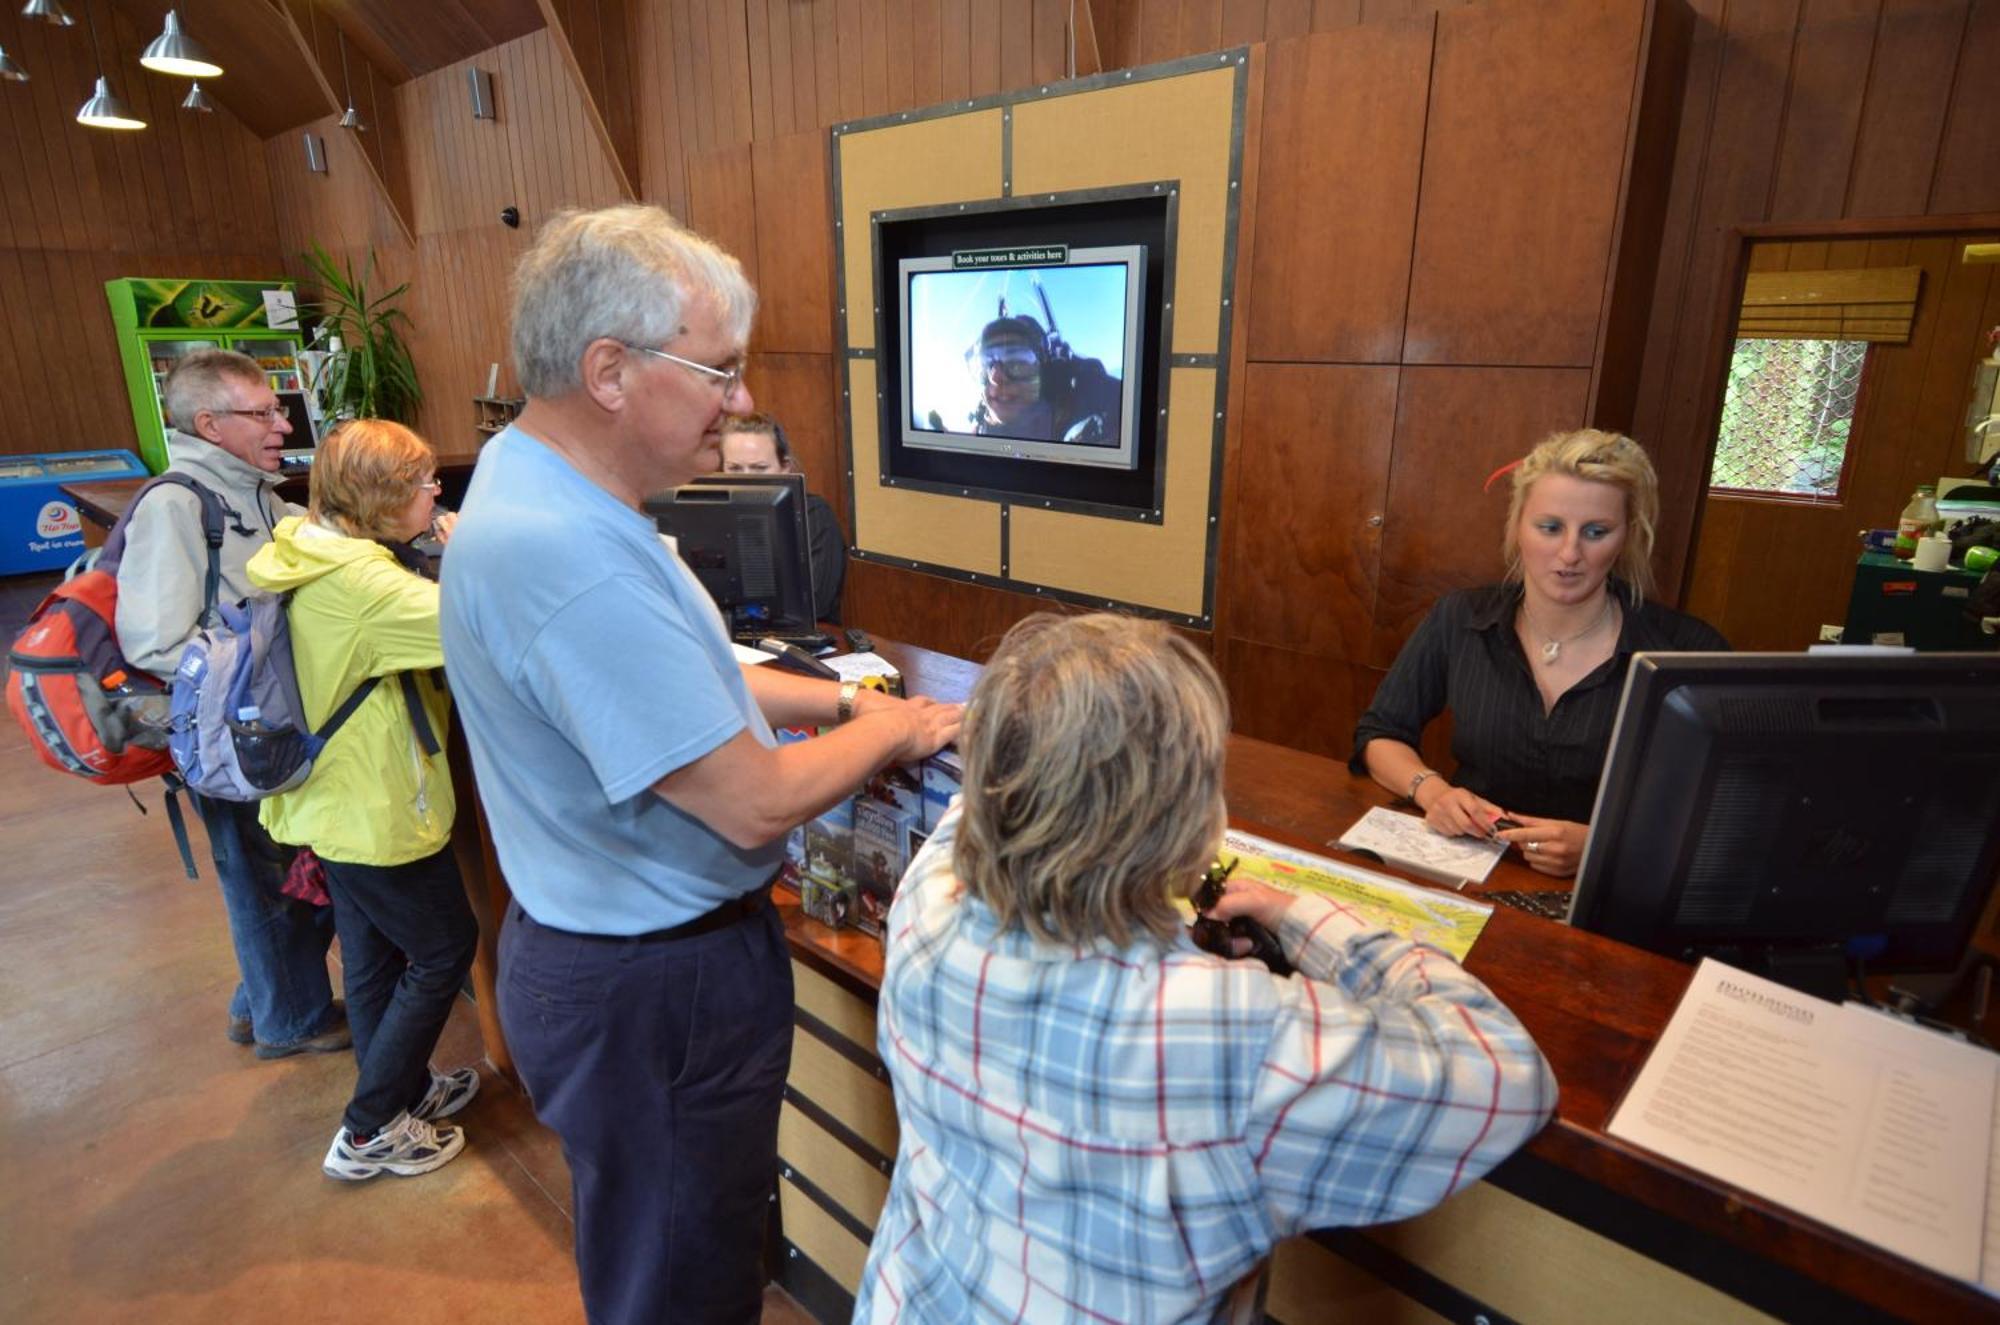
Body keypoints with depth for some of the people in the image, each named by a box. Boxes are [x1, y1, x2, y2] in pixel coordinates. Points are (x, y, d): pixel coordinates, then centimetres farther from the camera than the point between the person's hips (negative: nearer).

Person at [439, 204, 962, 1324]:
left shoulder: (539, 486, 3)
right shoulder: (568, 558, -32)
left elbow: (674, 678, 12)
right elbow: (754, 805, -29)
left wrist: (842, 697, 6)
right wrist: (893, 732, -11)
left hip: (602, 950, 10)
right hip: (652, 990, -10)